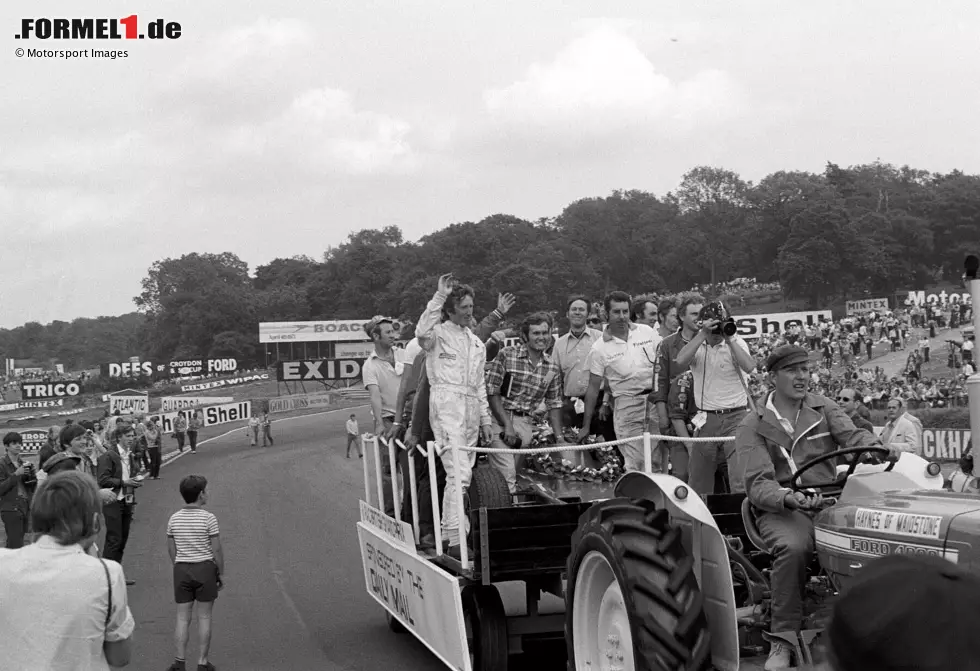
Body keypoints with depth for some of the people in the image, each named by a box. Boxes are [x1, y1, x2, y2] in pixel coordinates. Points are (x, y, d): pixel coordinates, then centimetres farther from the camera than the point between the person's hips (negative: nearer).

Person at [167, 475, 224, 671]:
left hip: (182, 569, 3)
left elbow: (171, 549, 8)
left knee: (183, 617, 7)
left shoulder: (174, 519, 2)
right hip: (205, 568, -3)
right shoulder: (208, 518, -11)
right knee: (204, 617, 4)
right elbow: (217, 549, -9)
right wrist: (221, 574, 0)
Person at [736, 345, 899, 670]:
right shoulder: (753, 426, 2)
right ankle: (784, 640, -24)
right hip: (779, 509, -3)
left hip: (828, 501, 3)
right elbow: (758, 484, -10)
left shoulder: (825, 409, 14)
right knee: (794, 546, -36)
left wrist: (874, 447, -29)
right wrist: (788, 498, -32)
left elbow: (852, 435, -4)